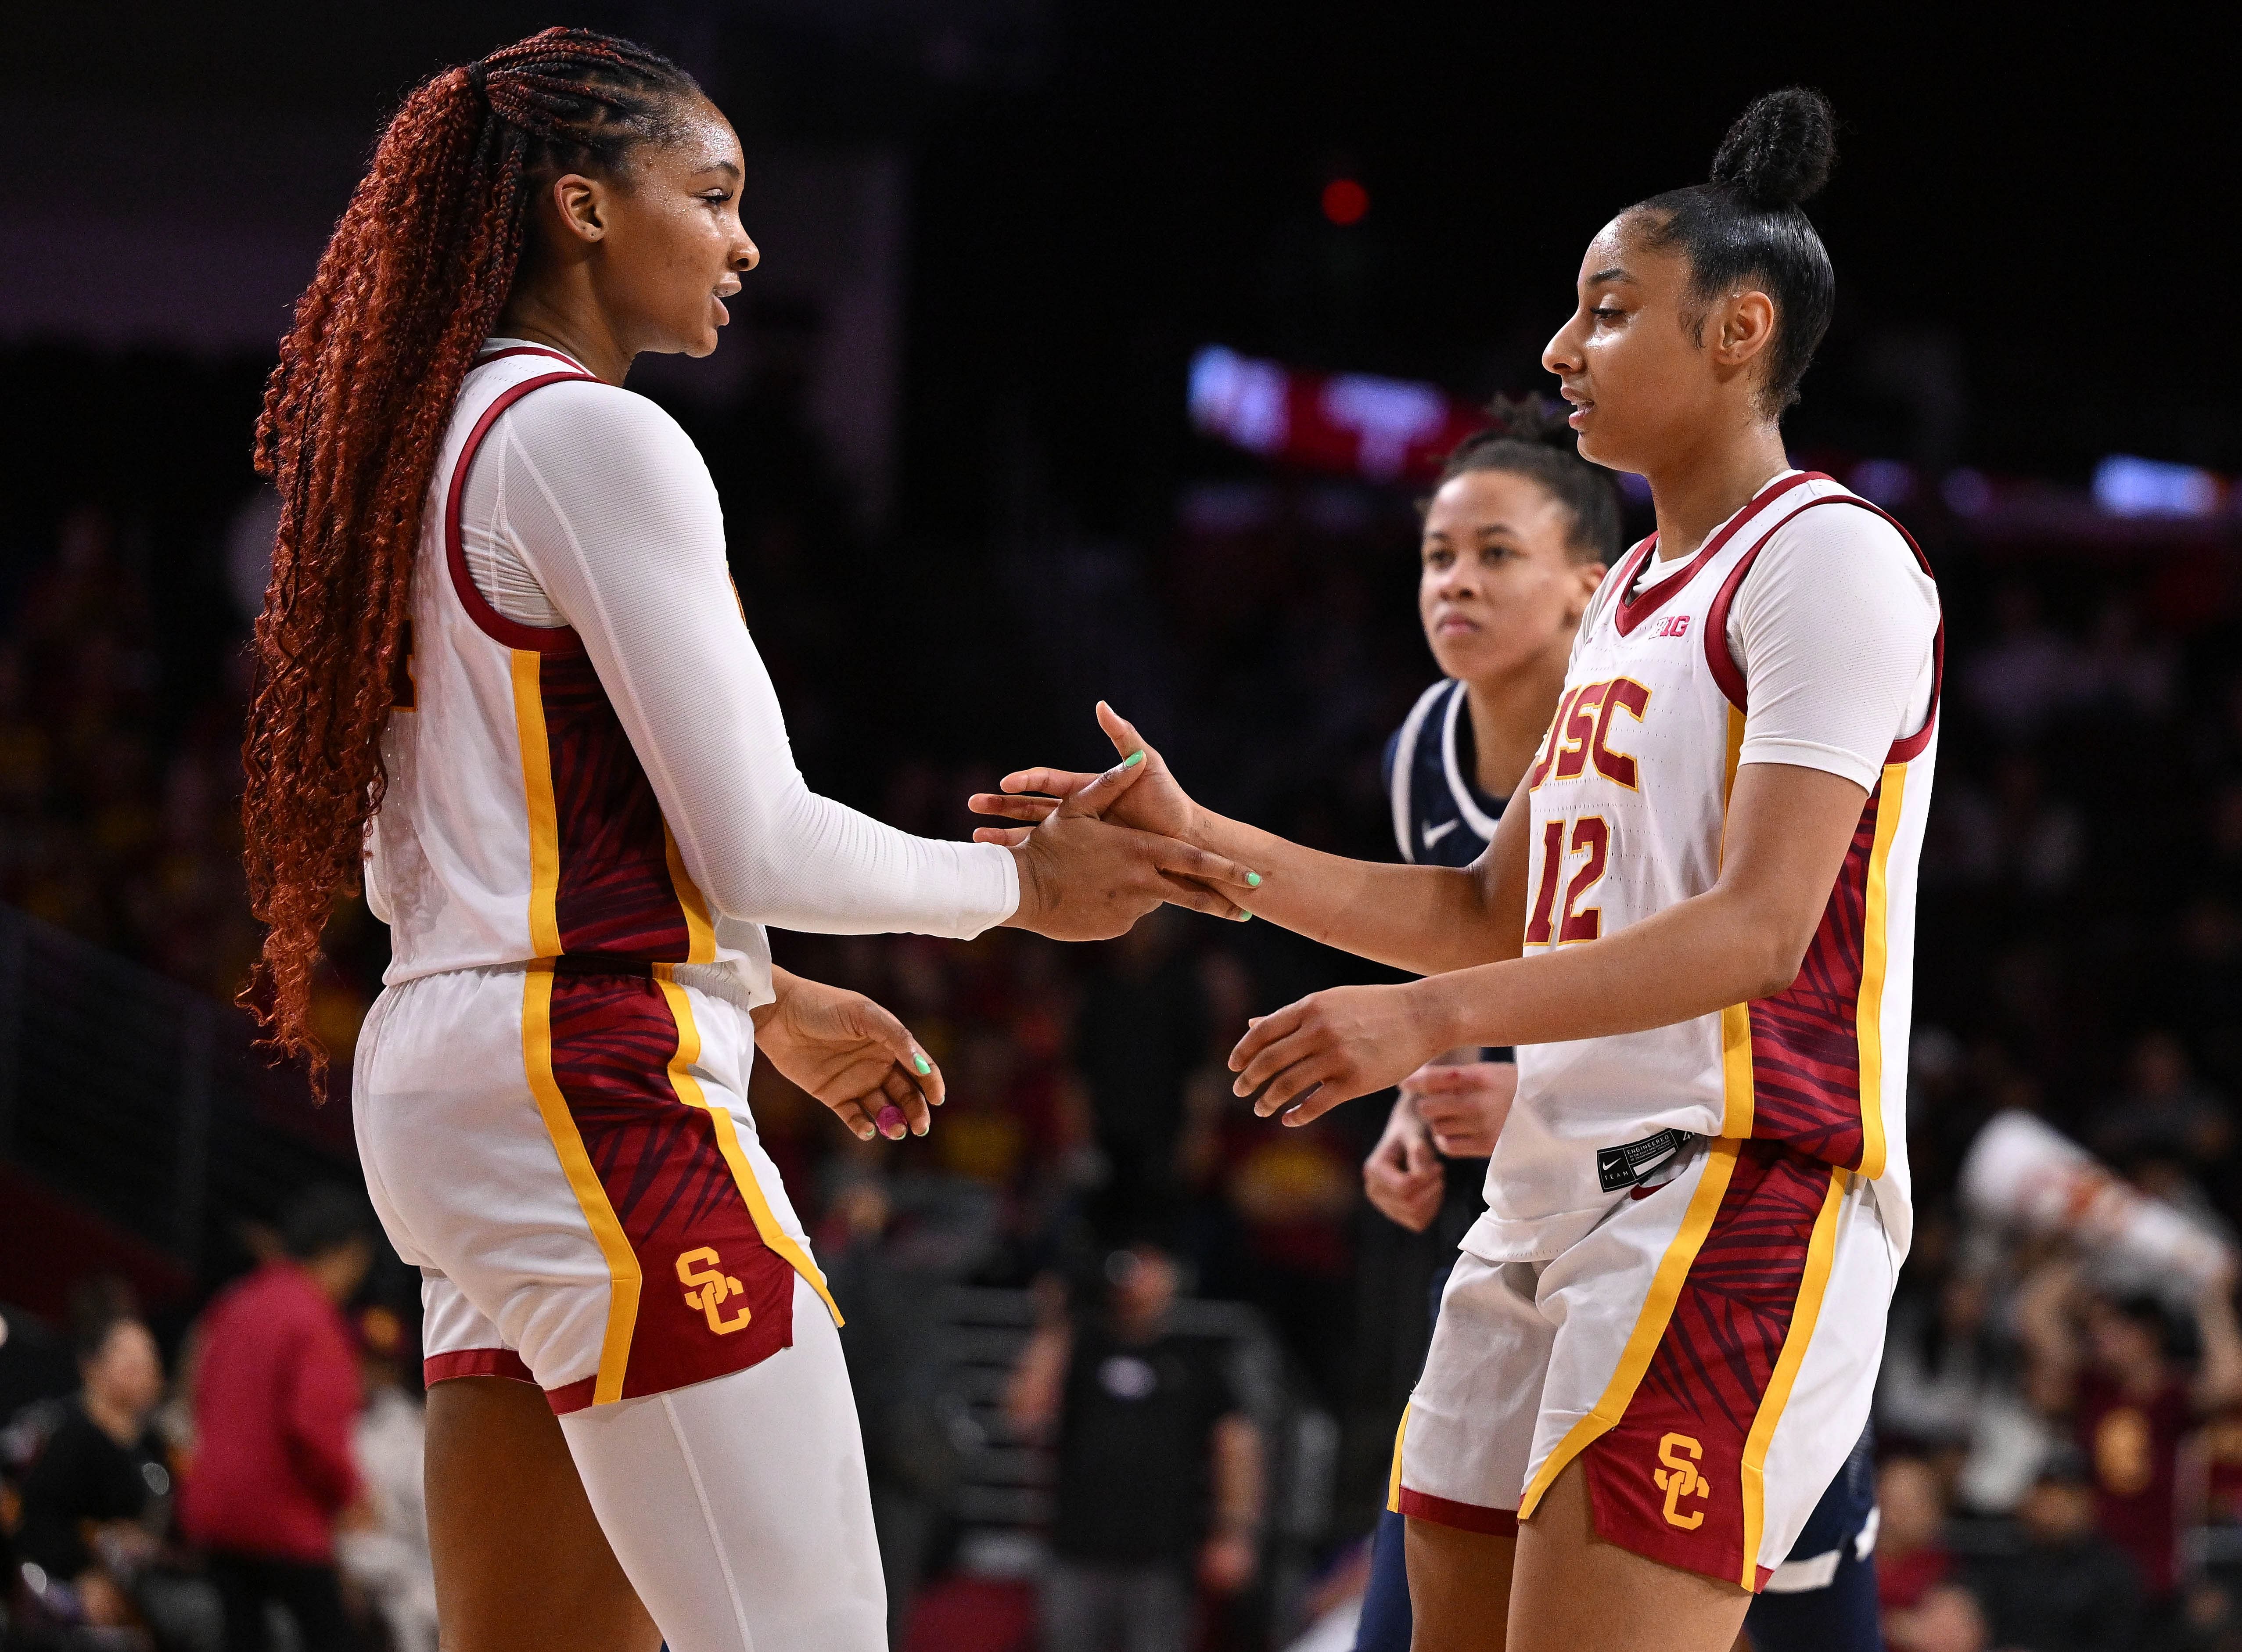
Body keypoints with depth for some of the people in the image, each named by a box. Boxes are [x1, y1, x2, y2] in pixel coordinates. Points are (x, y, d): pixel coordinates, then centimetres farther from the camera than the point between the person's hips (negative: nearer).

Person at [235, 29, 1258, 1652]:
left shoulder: (432, 442, 18)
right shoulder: (596, 436, -10)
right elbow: (750, 840, -14)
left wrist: (762, 1004, 28)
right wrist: (1026, 883, 1)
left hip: (440, 1077, 10)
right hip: (601, 1093, -10)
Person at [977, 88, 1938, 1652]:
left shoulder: (1826, 557, -9)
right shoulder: (1635, 593, 21)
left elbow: (1761, 928, -19)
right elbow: (1497, 918, 23)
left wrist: (1431, 1019, -28)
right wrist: (1198, 845, 14)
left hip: (1738, 1187, -10)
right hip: (1556, 1197, 10)